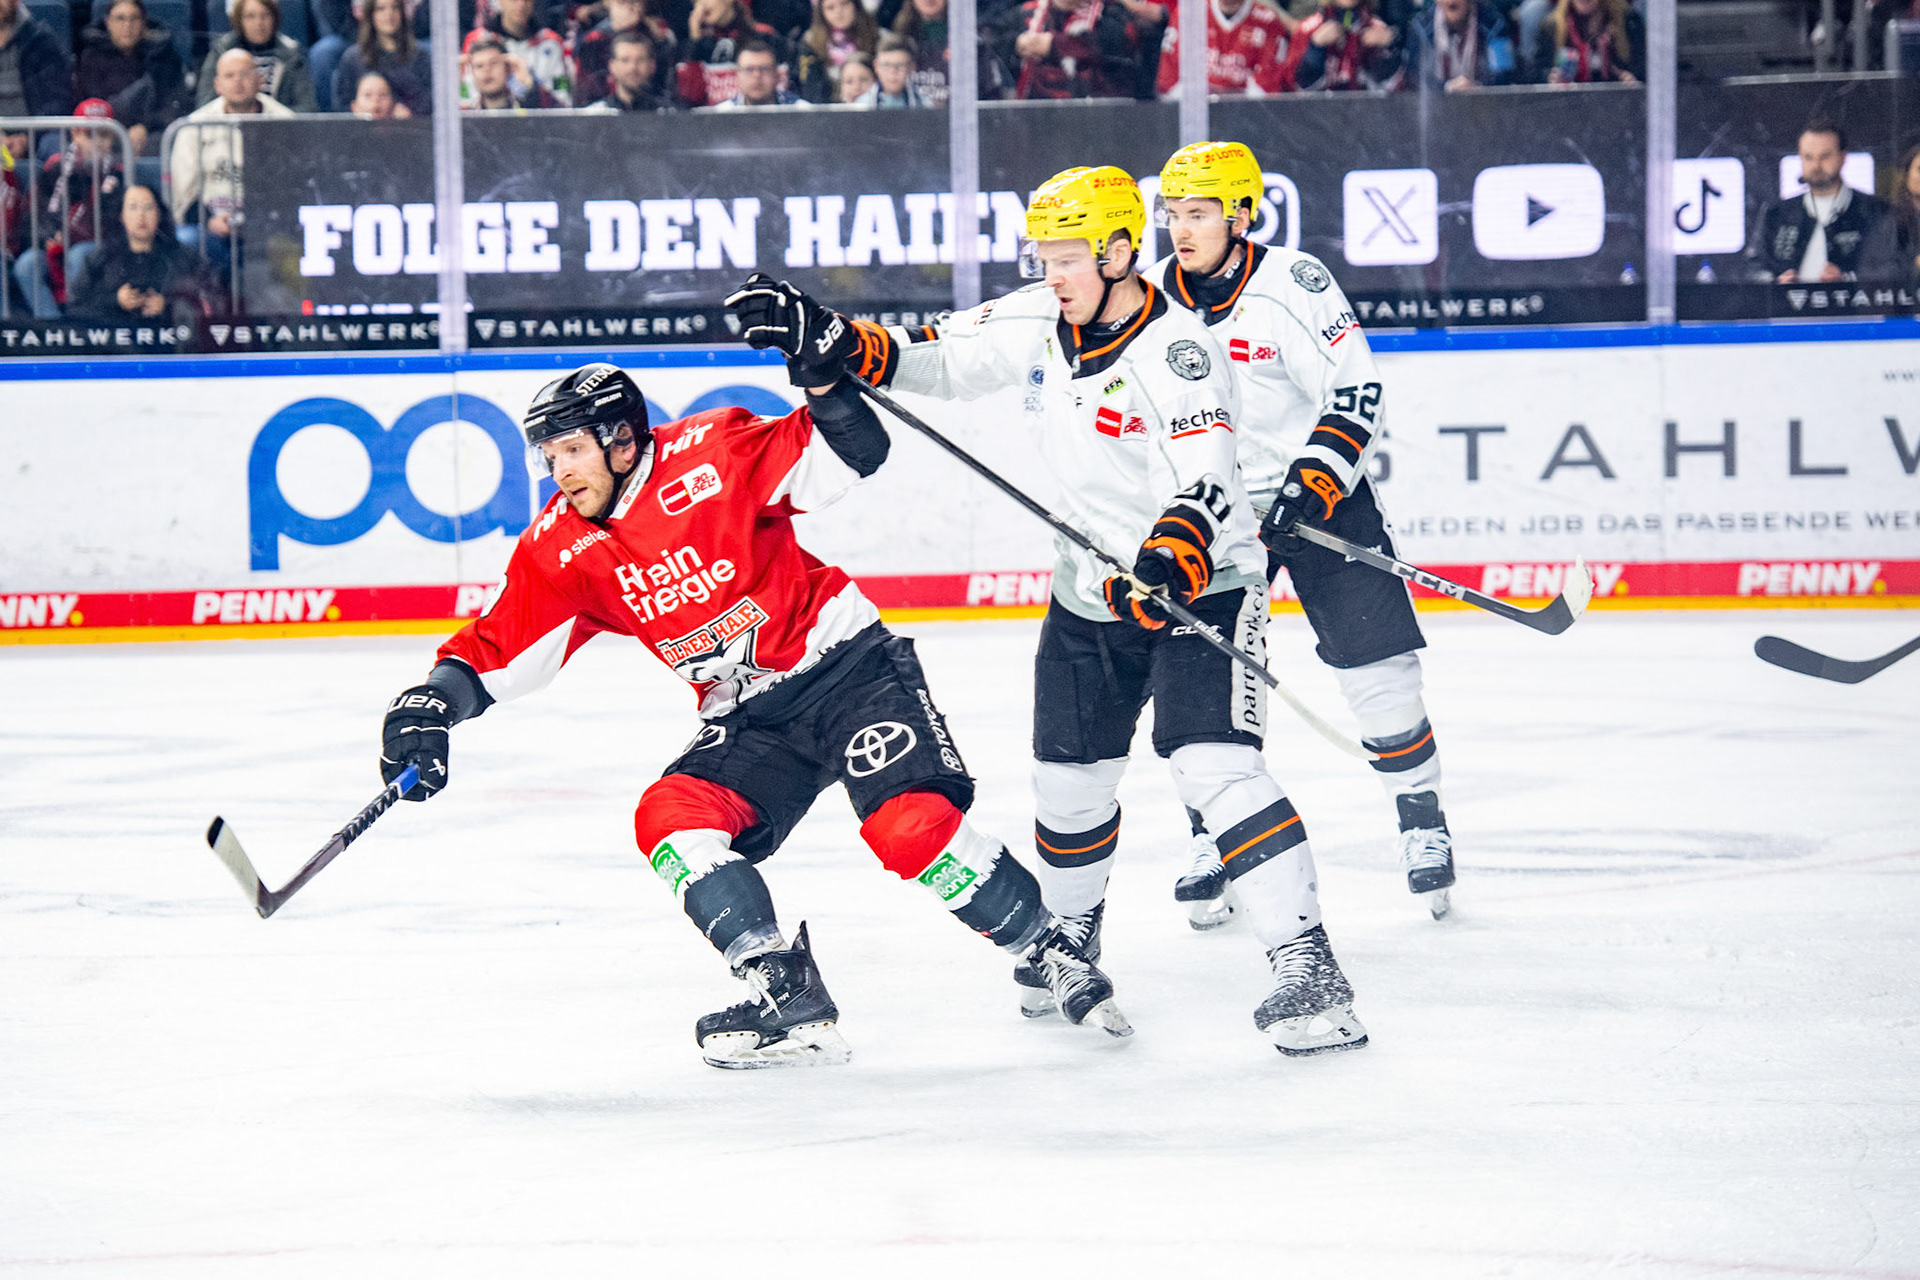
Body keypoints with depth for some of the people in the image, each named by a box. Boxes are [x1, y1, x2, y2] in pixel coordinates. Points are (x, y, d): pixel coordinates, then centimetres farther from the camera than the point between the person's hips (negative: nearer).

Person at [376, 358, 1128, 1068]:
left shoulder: (710, 457, -14)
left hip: (844, 664, -6)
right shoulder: (561, 549, -1)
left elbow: (852, 457, -16)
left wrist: (824, 374, -31)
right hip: (747, 720, 6)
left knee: (911, 826, -23)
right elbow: (499, 647, 1)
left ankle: (1054, 956, -4)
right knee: (671, 821, -18)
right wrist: (434, 703, -15)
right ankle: (790, 1003, -16)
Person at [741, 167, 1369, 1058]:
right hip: (1092, 589, 7)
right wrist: (850, 348, -7)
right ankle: (1068, 933, 42)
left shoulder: (1176, 349, -22)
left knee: (1214, 766, -22)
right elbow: (940, 358, 10)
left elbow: (1203, 483, -31)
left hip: (1202, 583, -7)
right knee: (1069, 776, 16)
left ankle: (1304, 962, -23)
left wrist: (1171, 563, -47)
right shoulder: (1035, 323, -1)